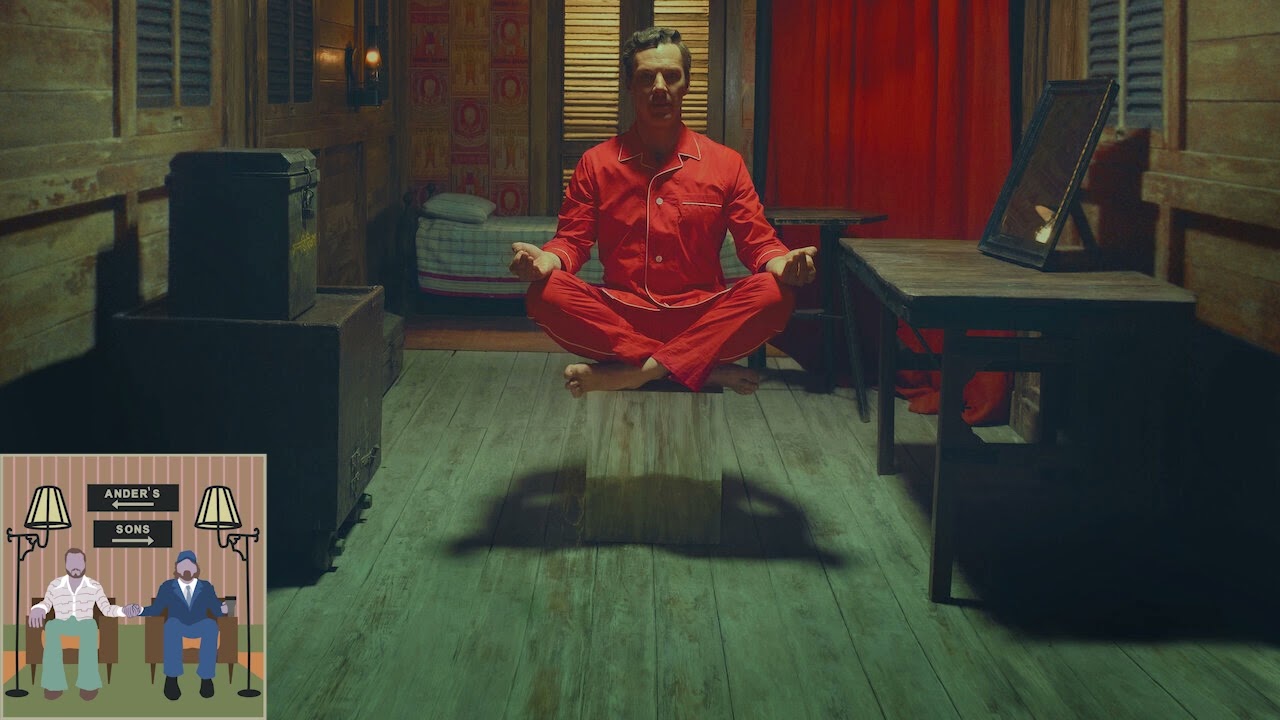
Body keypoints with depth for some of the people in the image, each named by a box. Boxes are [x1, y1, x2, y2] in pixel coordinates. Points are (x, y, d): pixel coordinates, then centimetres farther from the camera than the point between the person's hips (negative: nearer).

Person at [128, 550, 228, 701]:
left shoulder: (206, 587, 8)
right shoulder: (167, 587, 7)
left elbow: (216, 610, 1)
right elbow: (156, 609, 2)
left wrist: (223, 609, -22)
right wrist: (140, 610, -17)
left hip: (199, 628, 1)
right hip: (176, 627, 0)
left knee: (211, 624, -36)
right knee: (172, 622, -38)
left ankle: (206, 677, -35)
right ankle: (171, 678, -37)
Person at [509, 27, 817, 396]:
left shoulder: (726, 163, 7)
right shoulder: (596, 163, 8)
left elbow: (758, 243, 6)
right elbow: (572, 241, 7)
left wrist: (784, 265, -20)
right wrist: (546, 261, -19)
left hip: (701, 317, 0)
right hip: (619, 316, 1)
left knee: (774, 295, -29)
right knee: (544, 295, -29)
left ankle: (632, 373, -26)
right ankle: (707, 368, -25)